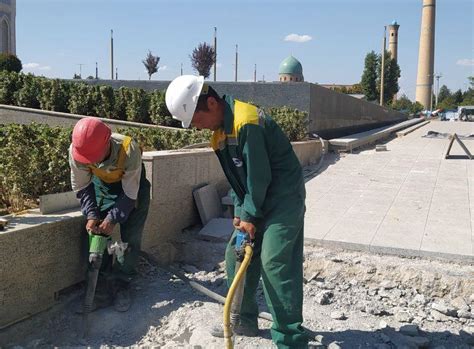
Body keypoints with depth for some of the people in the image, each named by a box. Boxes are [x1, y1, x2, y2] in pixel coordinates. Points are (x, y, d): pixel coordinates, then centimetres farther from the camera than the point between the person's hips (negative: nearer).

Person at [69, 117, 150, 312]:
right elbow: (82, 188, -15)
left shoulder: (129, 150, -40)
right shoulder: (76, 151, -30)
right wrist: (91, 215, -25)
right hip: (102, 186, 3)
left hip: (132, 185, -3)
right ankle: (102, 287, 4)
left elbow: (129, 193, -28)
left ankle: (121, 285, 5)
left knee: (131, 238, -7)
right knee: (98, 233, -5)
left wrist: (113, 218, -33)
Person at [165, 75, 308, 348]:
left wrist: (250, 216, -13)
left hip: (283, 197, -9)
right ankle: (245, 320, 27)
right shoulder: (221, 130, 7)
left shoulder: (246, 122, -23)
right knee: (237, 254, 12)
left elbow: (260, 176, -22)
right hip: (257, 202, 10)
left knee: (274, 263, -14)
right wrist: (240, 211, 4)